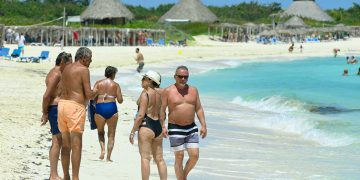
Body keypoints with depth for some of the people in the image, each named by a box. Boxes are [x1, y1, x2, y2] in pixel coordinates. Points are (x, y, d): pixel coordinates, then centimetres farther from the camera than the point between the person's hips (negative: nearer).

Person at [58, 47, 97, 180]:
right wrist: (95, 92, 12)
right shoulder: (83, 70, -6)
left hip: (62, 104, 8)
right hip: (75, 106, -8)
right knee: (76, 145, -6)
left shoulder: (66, 69, 17)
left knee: (66, 145, 14)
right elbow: (89, 95, -10)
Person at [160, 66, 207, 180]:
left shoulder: (193, 90, 6)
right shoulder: (168, 91, -5)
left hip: (191, 128, 4)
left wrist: (203, 125, 0)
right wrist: (163, 126, -13)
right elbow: (162, 109, -4)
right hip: (175, 128, -3)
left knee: (194, 156, -2)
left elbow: (199, 109, 8)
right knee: (179, 157, -2)